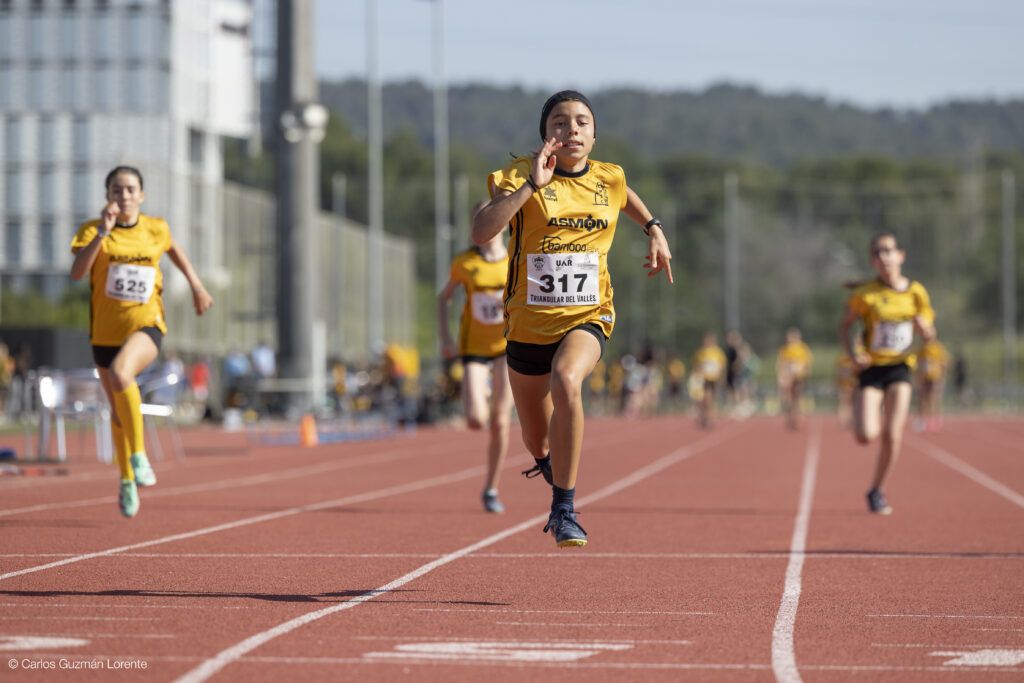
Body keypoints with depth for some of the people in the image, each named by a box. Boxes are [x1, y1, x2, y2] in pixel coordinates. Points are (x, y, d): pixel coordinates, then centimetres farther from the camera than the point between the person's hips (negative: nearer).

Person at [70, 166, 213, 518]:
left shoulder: (155, 229, 0)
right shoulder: (93, 230, -6)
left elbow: (174, 250, 24)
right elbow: (77, 272, -22)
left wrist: (197, 286, 23)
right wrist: (103, 232, -30)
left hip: (146, 325, -2)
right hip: (105, 331, 2)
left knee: (120, 373, -34)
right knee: (118, 411, 13)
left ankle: (139, 455, -21)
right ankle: (127, 480, 35)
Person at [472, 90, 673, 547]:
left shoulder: (609, 179, 2)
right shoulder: (521, 175, -9)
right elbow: (480, 232, -27)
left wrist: (653, 230, 18)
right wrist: (531, 184, -31)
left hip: (587, 317, 0)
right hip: (529, 322, 0)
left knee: (566, 381, -35)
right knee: (538, 445, 14)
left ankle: (564, 510, -27)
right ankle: (557, 481, 53)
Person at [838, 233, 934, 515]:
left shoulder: (916, 292, 1)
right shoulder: (865, 294, -7)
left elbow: (929, 334, 11)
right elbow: (844, 326, 3)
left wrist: (923, 326, -13)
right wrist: (852, 354, -13)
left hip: (899, 368, 2)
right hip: (872, 368, -2)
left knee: (893, 436, -8)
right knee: (866, 436, -15)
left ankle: (877, 491, 12)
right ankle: (874, 422, 25)